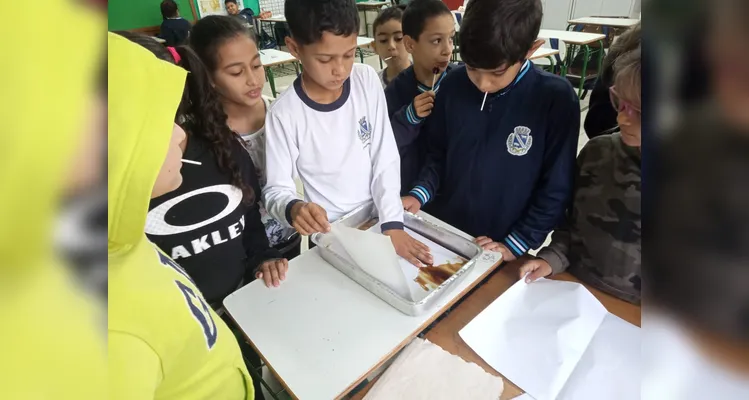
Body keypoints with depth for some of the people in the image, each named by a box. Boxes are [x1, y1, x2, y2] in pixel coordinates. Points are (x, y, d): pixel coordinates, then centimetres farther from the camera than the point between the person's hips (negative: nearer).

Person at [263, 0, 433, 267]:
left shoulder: (367, 80, -10)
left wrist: (392, 223, -15)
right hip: (331, 236, -1)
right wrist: (293, 209, -33)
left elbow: (386, 159, -8)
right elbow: (275, 189, -10)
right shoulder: (285, 114, -18)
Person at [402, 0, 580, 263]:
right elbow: (438, 155, 2)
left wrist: (515, 244, -13)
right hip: (442, 229, 3)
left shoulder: (556, 99, -16)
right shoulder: (454, 85, -8)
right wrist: (420, 193, -12)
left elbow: (557, 189, -11)